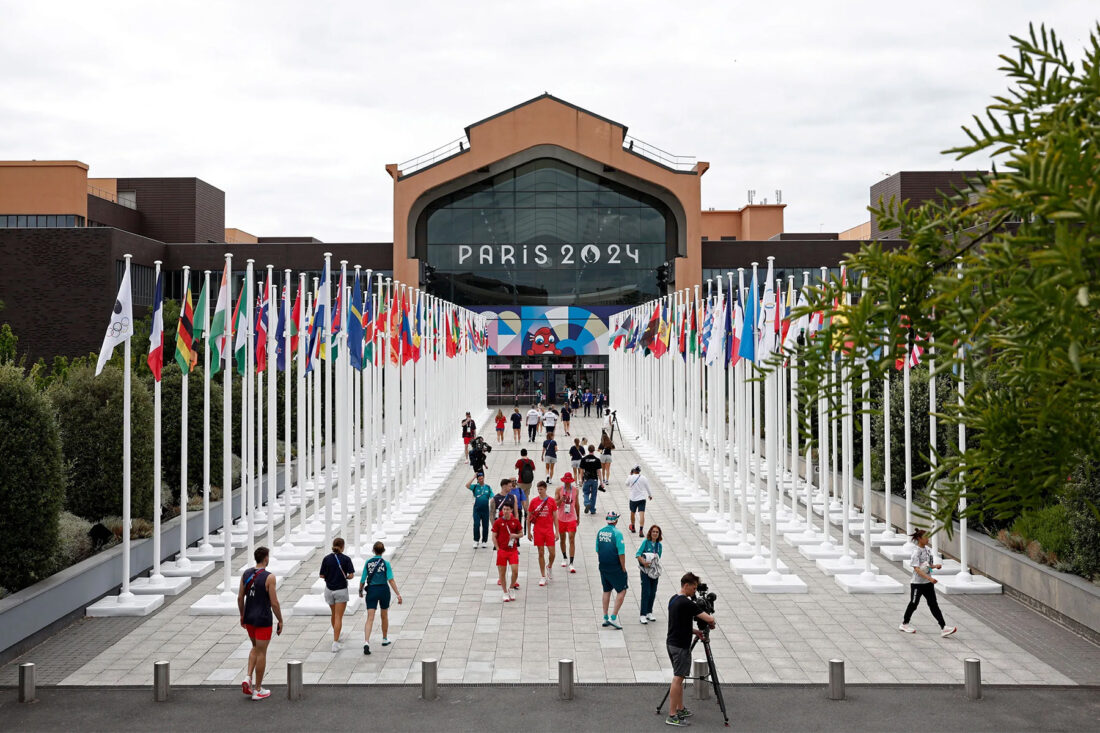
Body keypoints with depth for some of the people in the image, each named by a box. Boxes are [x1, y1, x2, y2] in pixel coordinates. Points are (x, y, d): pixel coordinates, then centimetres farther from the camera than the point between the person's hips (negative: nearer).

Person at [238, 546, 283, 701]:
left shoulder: (246, 573, 0)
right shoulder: (269, 577, -18)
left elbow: (240, 597, 6)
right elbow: (274, 603, -17)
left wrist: (242, 615, 19)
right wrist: (280, 621, -5)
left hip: (249, 618, 6)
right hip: (263, 621, -6)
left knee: (256, 648, 25)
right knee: (261, 653, 5)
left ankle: (248, 678, 7)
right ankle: (258, 690, 12)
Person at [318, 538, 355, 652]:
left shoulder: (327, 559, -4)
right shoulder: (346, 559, -11)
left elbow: (322, 575, -2)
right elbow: (351, 575, -13)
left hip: (329, 590, 3)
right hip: (341, 590, -3)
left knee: (333, 614, 24)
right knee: (338, 617, -2)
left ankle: (335, 635, 43)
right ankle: (335, 643, -9)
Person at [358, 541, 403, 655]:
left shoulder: (368, 563, 0)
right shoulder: (386, 564, -5)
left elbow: (363, 580, 2)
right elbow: (391, 580, -12)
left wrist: (360, 591, 20)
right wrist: (398, 594, -13)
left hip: (371, 591, 1)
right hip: (383, 590, 0)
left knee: (370, 618, -5)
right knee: (384, 616, 20)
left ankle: (366, 642, -22)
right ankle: (385, 639, 36)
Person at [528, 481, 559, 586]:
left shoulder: (552, 501, 0)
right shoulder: (533, 501, 1)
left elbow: (555, 517, 3)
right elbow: (529, 518, 7)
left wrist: (557, 532, -1)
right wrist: (529, 532, 6)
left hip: (549, 530, 0)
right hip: (538, 531, 0)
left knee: (552, 552, -4)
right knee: (541, 553, 3)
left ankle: (550, 566, 28)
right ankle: (543, 577, 10)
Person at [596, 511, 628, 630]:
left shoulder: (600, 532, 3)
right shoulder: (617, 533, -16)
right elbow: (621, 553, -17)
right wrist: (623, 568, -7)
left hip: (603, 567, 6)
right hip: (615, 569, -6)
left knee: (606, 591, 18)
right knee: (622, 591, 4)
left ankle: (605, 618, 21)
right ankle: (613, 617, -2)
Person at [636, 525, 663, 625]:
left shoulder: (659, 545, 9)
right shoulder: (646, 542, -6)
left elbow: (658, 558, 12)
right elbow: (638, 554, -12)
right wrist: (644, 562, -27)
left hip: (654, 571, 5)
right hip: (645, 571, -5)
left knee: (653, 593, 8)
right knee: (646, 592, -10)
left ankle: (649, 612, 22)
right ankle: (642, 615, -7)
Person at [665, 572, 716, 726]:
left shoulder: (673, 600, 10)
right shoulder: (687, 604, -19)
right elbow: (709, 619, -18)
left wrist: (695, 631, 14)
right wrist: (711, 623, 4)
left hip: (671, 643, 9)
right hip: (681, 646, -9)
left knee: (679, 677, 17)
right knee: (678, 678, -6)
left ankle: (680, 709, 24)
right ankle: (672, 716, -5)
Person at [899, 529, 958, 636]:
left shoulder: (927, 549, 6)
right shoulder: (916, 552, -17)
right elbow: (917, 569, -24)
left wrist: (935, 566, -1)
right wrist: (929, 578, -33)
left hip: (928, 583, 7)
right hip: (917, 583, -7)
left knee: (934, 605, 1)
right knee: (913, 604, 6)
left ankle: (944, 628, -5)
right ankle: (904, 624, 25)